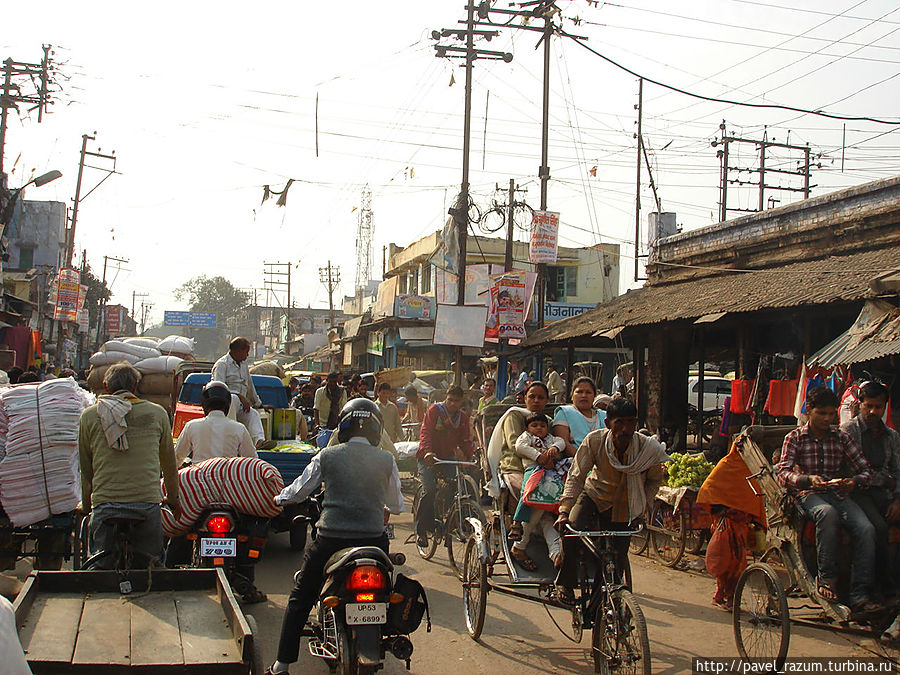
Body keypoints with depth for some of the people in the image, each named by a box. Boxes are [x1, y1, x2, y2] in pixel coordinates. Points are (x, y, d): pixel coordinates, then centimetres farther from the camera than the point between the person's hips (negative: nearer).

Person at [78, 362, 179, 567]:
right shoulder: (157, 413, 7)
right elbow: (169, 463, 17)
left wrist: (85, 506, 26)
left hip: (105, 503, 0)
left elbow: (85, 468, 12)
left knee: (101, 565, 7)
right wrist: (173, 500, 31)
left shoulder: (89, 416, 6)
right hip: (148, 502, 0)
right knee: (153, 564, 10)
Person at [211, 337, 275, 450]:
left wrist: (257, 403, 37)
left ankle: (259, 440, -49)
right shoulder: (222, 364, -4)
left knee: (253, 413, -25)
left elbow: (250, 385, 33)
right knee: (234, 399, -40)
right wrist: (240, 396, -23)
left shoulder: (244, 364, 22)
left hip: (240, 406, 6)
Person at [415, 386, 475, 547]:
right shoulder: (434, 410, -4)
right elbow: (425, 432, -14)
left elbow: (465, 440, 8)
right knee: (429, 490, -20)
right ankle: (421, 530, -11)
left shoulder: (463, 417, 9)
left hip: (449, 457, 4)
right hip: (428, 457, -4)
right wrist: (428, 451, -31)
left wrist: (470, 456, -11)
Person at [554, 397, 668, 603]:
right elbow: (576, 476, -23)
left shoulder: (649, 448, -23)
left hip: (624, 507, 1)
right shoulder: (595, 441, -26)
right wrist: (564, 511, -33)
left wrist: (642, 509, -11)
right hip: (594, 495, -1)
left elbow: (654, 481, -3)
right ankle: (565, 583, -2)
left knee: (617, 556, -1)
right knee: (572, 533, -25)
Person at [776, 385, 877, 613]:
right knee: (828, 513, -39)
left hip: (838, 494, 3)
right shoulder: (795, 438, 5)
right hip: (810, 495, -3)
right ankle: (826, 578, -27)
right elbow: (782, 472, -8)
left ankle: (860, 596, -25)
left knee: (866, 529, -27)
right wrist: (807, 479, -28)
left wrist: (855, 480, -15)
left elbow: (865, 470, 10)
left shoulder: (842, 438, 13)